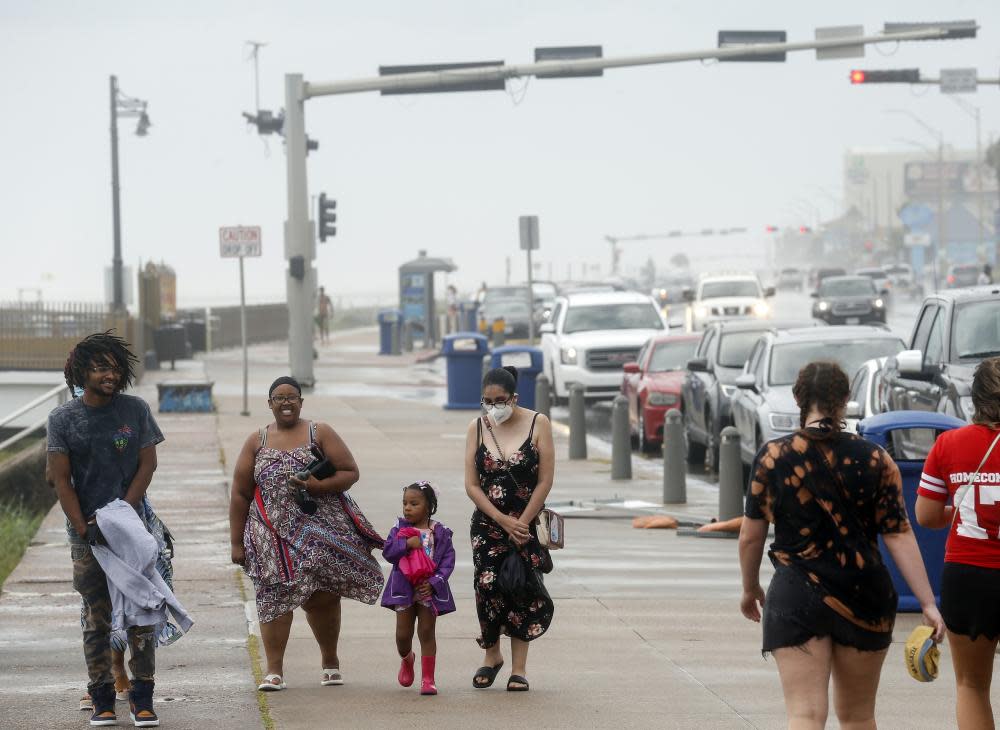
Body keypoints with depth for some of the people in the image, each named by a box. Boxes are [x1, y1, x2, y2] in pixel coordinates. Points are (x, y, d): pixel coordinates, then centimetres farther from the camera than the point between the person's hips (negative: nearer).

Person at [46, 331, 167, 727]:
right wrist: (85, 530, -10)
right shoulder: (63, 418, 1)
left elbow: (147, 465, 1)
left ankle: (142, 698, 0)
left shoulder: (135, 410, 3)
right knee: (96, 618, 3)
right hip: (86, 533, 0)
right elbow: (61, 479, -1)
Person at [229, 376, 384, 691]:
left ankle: (331, 661, 23)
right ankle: (274, 671, -8)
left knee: (323, 597, 2)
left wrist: (320, 485, -17)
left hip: (321, 529, -1)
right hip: (273, 533, 1)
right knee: (275, 595, -9)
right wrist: (236, 542, 5)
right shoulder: (257, 442, 9)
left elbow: (351, 473, 1)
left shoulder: (320, 434, 5)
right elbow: (240, 494, 9)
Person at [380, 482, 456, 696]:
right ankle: (406, 659, 39)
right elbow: (388, 552, -6)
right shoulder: (400, 529, 2)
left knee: (427, 633, 0)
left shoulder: (440, 533, -3)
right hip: (403, 588, 2)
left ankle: (428, 679, 4)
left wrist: (434, 583, -15)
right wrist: (407, 543, -22)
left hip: (428, 589, -2)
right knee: (403, 634, 6)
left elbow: (448, 561, -5)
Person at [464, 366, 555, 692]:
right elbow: (472, 485, -2)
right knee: (487, 587, -7)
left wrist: (521, 524, -9)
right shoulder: (477, 428, 1)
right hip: (487, 524, 1)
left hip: (528, 522, -1)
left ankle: (519, 667, 6)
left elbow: (545, 481, -5)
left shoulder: (537, 424, -5)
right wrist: (505, 522, -11)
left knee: (522, 590, -2)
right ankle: (492, 655, 14)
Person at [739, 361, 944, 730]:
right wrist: (928, 604, -1)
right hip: (864, 600, 2)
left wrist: (750, 590, 18)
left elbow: (751, 536, 1)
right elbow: (899, 535, -3)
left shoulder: (772, 456, -3)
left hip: (796, 598, -2)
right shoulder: (875, 460, 0)